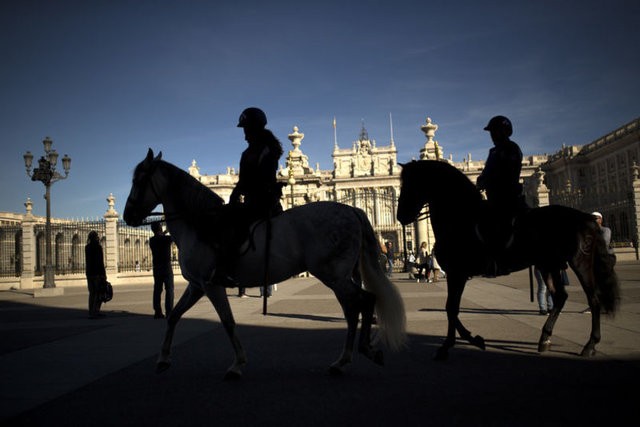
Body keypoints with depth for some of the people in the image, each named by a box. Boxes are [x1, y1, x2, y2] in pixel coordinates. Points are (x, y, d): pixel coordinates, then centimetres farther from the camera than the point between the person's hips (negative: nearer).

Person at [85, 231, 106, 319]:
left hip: (89, 273, 7)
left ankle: (91, 312, 14)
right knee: (99, 293, -2)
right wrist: (103, 274, -14)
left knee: (92, 293, 12)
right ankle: (94, 312, -7)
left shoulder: (87, 247, 9)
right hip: (97, 272, -7)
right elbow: (100, 262, -15)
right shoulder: (98, 247, -11)